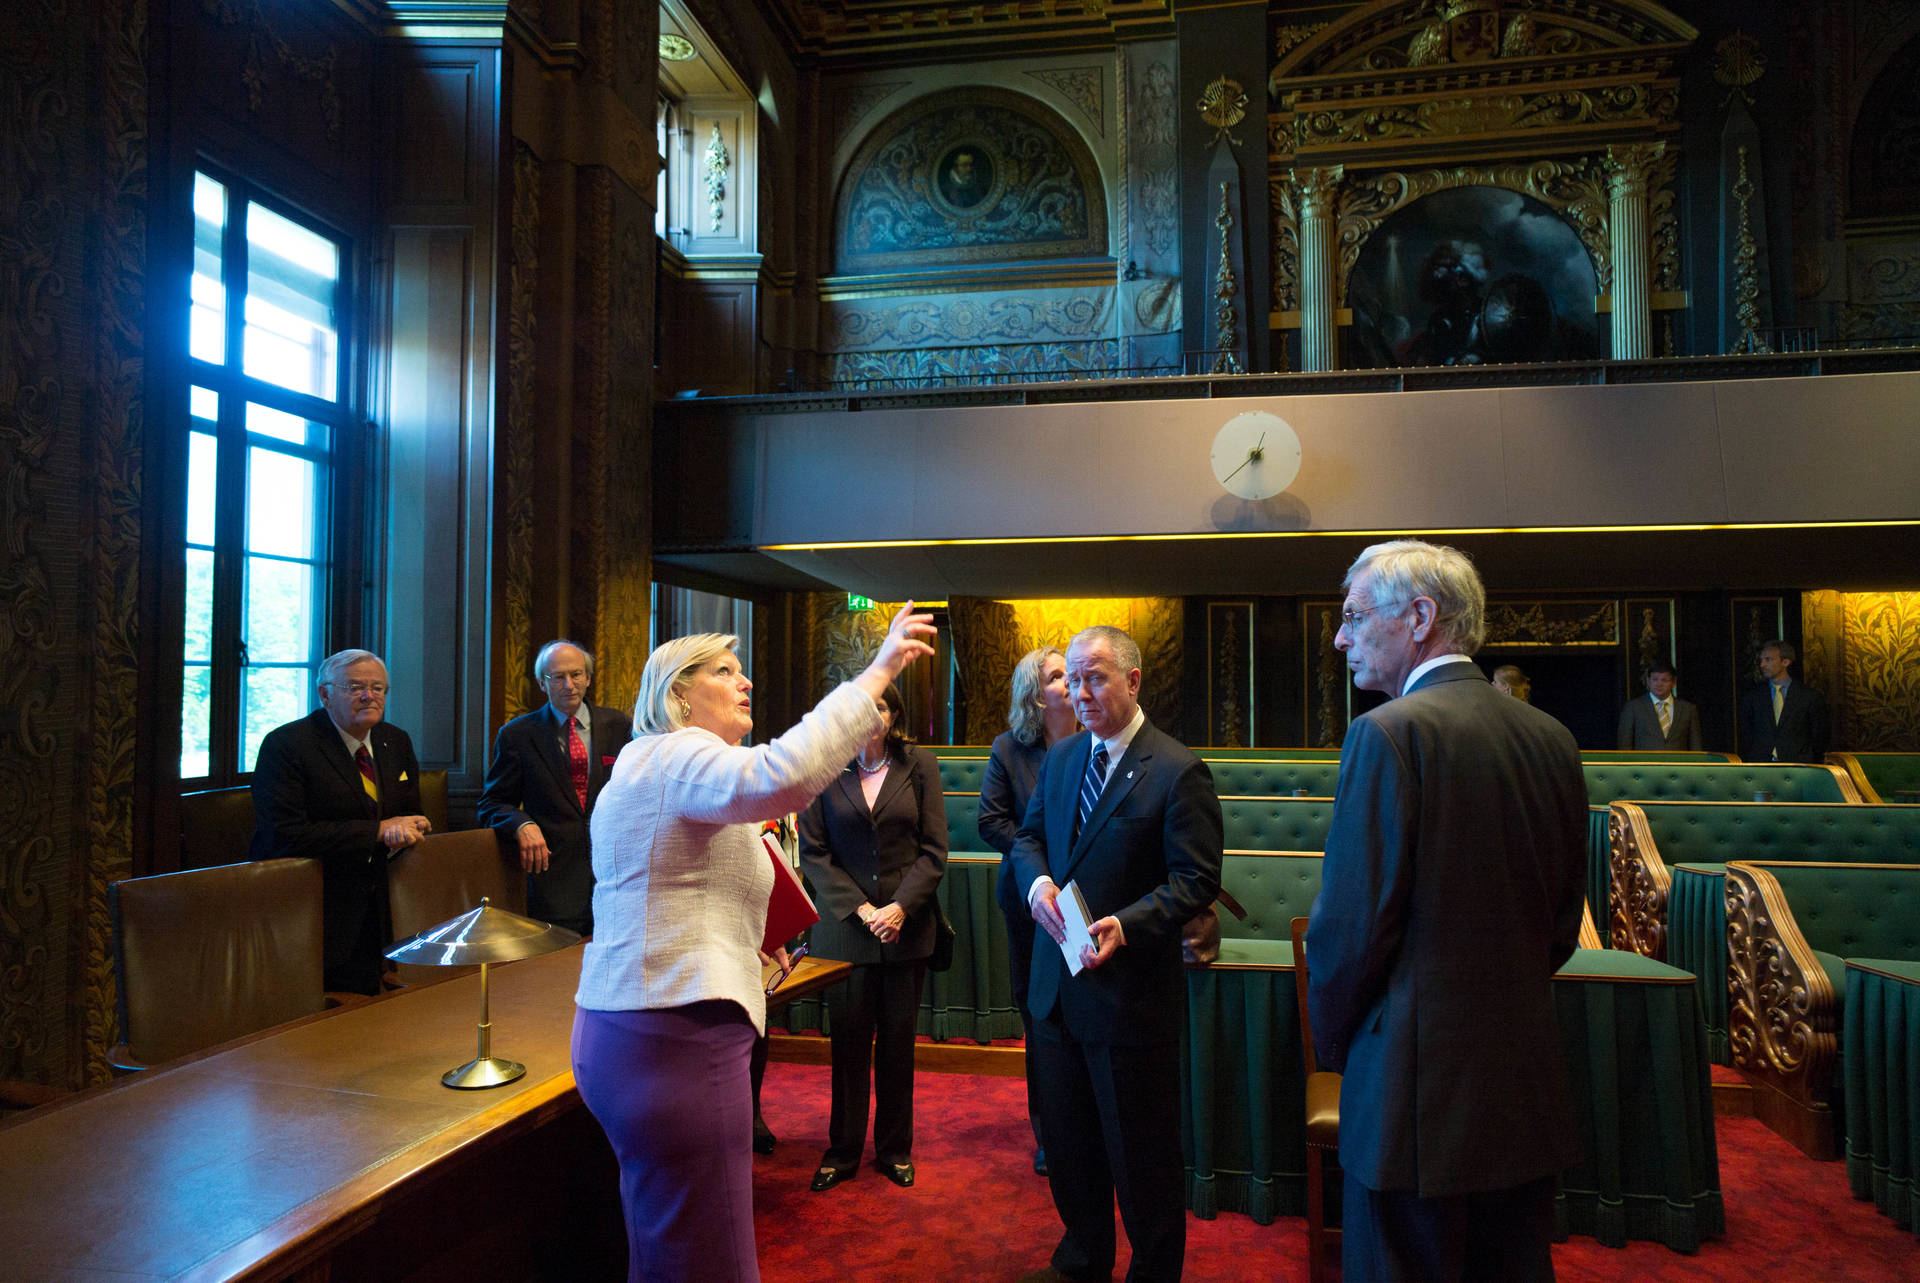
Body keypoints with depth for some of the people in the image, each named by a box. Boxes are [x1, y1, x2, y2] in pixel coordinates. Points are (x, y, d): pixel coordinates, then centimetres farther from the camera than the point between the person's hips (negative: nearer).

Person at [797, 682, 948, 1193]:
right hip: (843, 922, 0)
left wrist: (898, 907, -12)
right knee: (848, 1041, 7)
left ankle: (894, 1148, 25)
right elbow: (812, 850, -1)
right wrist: (859, 908, -9)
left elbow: (934, 851, 0)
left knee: (898, 1041, 9)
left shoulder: (919, 765, 1)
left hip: (906, 923, 1)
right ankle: (842, 1151, 23)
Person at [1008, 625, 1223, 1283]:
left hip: (1131, 986, -7)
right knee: (1066, 1137, 21)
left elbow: (1197, 879, -15)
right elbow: (1028, 835, 14)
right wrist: (1037, 881, -8)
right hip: (1056, 981, 7)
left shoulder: (1178, 772, -14)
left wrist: (1126, 925, -28)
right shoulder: (1060, 757, 7)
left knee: (1141, 1153, 9)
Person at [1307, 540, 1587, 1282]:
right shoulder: (1551, 738, 5)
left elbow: (1349, 929, -17)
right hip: (1527, 1089, 7)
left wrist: (1335, 1045, 0)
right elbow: (1562, 923, 12)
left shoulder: (1390, 734, -17)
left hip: (1418, 1089, -7)